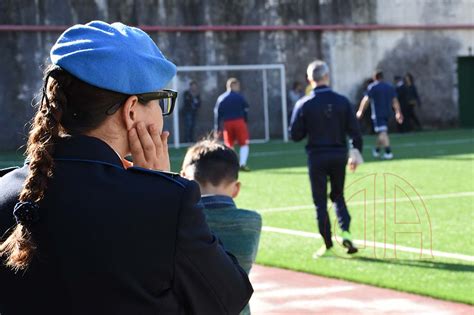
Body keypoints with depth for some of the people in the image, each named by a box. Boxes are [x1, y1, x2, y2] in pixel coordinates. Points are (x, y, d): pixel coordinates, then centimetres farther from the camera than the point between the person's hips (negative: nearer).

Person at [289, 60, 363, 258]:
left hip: (317, 157, -2)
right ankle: (345, 232, -3)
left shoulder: (304, 104, -8)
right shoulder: (342, 101, -2)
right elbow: (354, 130, -2)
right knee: (338, 196, 19)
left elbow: (295, 135, -5)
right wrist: (356, 153, 7)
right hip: (339, 155, 2)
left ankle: (328, 246, 6)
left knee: (320, 202, 6)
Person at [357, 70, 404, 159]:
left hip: (377, 114, -6)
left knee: (382, 133, -11)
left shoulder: (372, 87, -5)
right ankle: (376, 150, 34)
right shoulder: (390, 87, 11)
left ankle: (388, 152, -22)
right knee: (382, 133, 20)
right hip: (387, 113, 6)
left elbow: (366, 100, -10)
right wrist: (398, 113, 10)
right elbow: (395, 101, 8)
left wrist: (360, 111, -5)